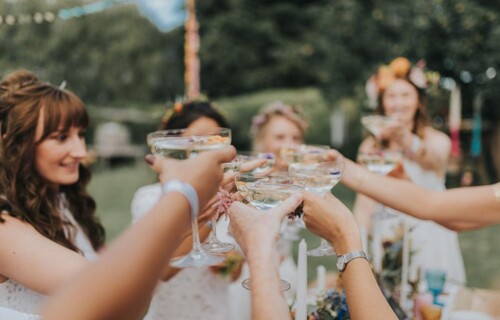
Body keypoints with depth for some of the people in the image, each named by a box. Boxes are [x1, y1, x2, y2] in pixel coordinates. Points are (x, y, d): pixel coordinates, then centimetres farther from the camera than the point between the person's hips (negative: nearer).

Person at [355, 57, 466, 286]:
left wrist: (406, 140, -49)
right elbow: (364, 201, 0)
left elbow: (432, 159, -28)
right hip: (385, 240, 2)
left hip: (429, 240, -1)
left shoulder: (437, 140, -3)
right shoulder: (371, 146, 4)